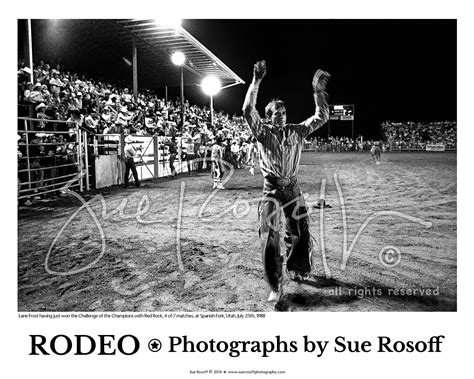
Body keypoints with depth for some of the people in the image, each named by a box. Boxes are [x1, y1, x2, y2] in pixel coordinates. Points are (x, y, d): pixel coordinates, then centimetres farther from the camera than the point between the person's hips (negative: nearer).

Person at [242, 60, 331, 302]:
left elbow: (321, 117, 6)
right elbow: (248, 110, -15)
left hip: (292, 188, 4)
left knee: (300, 234, 10)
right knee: (269, 236, -11)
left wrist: (318, 91, -3)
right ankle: (275, 287, -4)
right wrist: (256, 81, -19)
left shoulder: (296, 131, 7)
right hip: (271, 190, -3)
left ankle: (296, 271, 36)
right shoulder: (262, 132, -1)